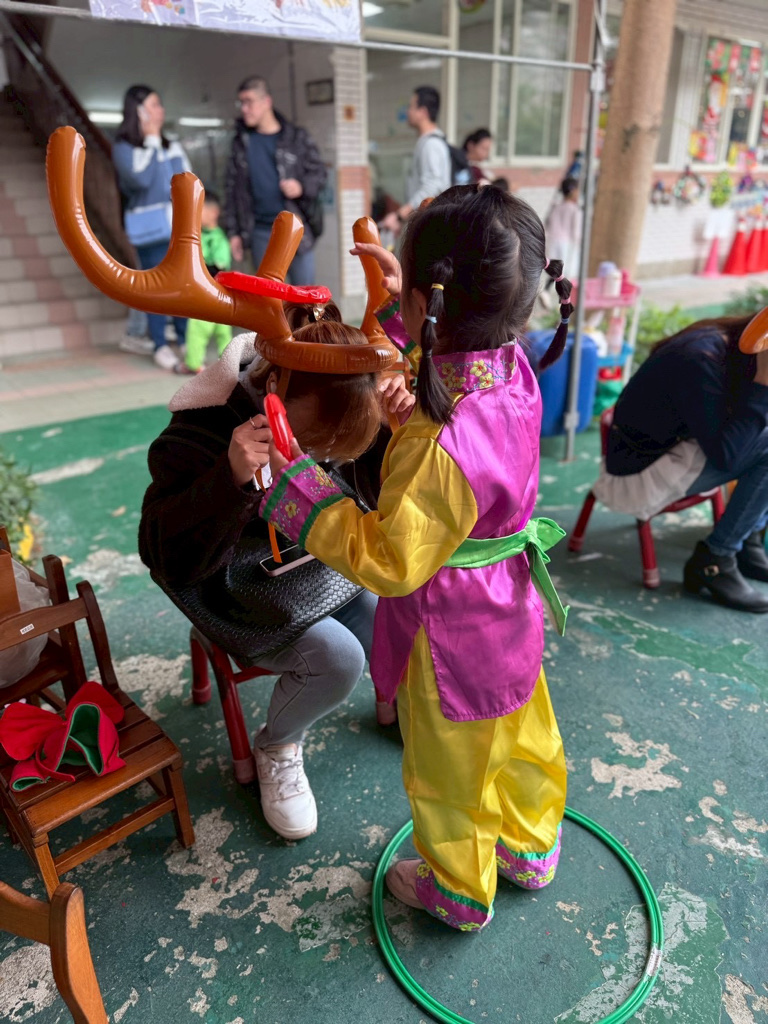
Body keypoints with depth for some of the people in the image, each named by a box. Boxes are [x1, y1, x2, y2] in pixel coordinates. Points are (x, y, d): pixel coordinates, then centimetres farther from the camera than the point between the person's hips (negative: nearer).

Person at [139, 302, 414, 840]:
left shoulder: (330, 416, -13)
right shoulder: (201, 431, -25)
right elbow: (169, 559, -28)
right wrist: (231, 479, -44)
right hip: (248, 596, -4)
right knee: (337, 656, -25)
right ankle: (277, 748, 8)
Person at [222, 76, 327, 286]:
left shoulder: (297, 137, 0)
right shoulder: (241, 142, 8)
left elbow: (319, 173, 3)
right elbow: (233, 188, 8)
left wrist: (302, 187, -19)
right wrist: (233, 231, 3)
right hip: (260, 232, 2)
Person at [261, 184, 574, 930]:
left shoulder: (437, 449, -38)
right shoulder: (515, 371, -13)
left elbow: (389, 560, -27)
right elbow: (459, 346, 10)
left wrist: (299, 487, -23)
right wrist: (398, 307, -2)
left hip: (450, 644, -8)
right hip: (512, 616, 8)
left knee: (448, 776, 20)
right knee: (524, 740, 29)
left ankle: (459, 891, 48)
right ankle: (530, 848, 57)